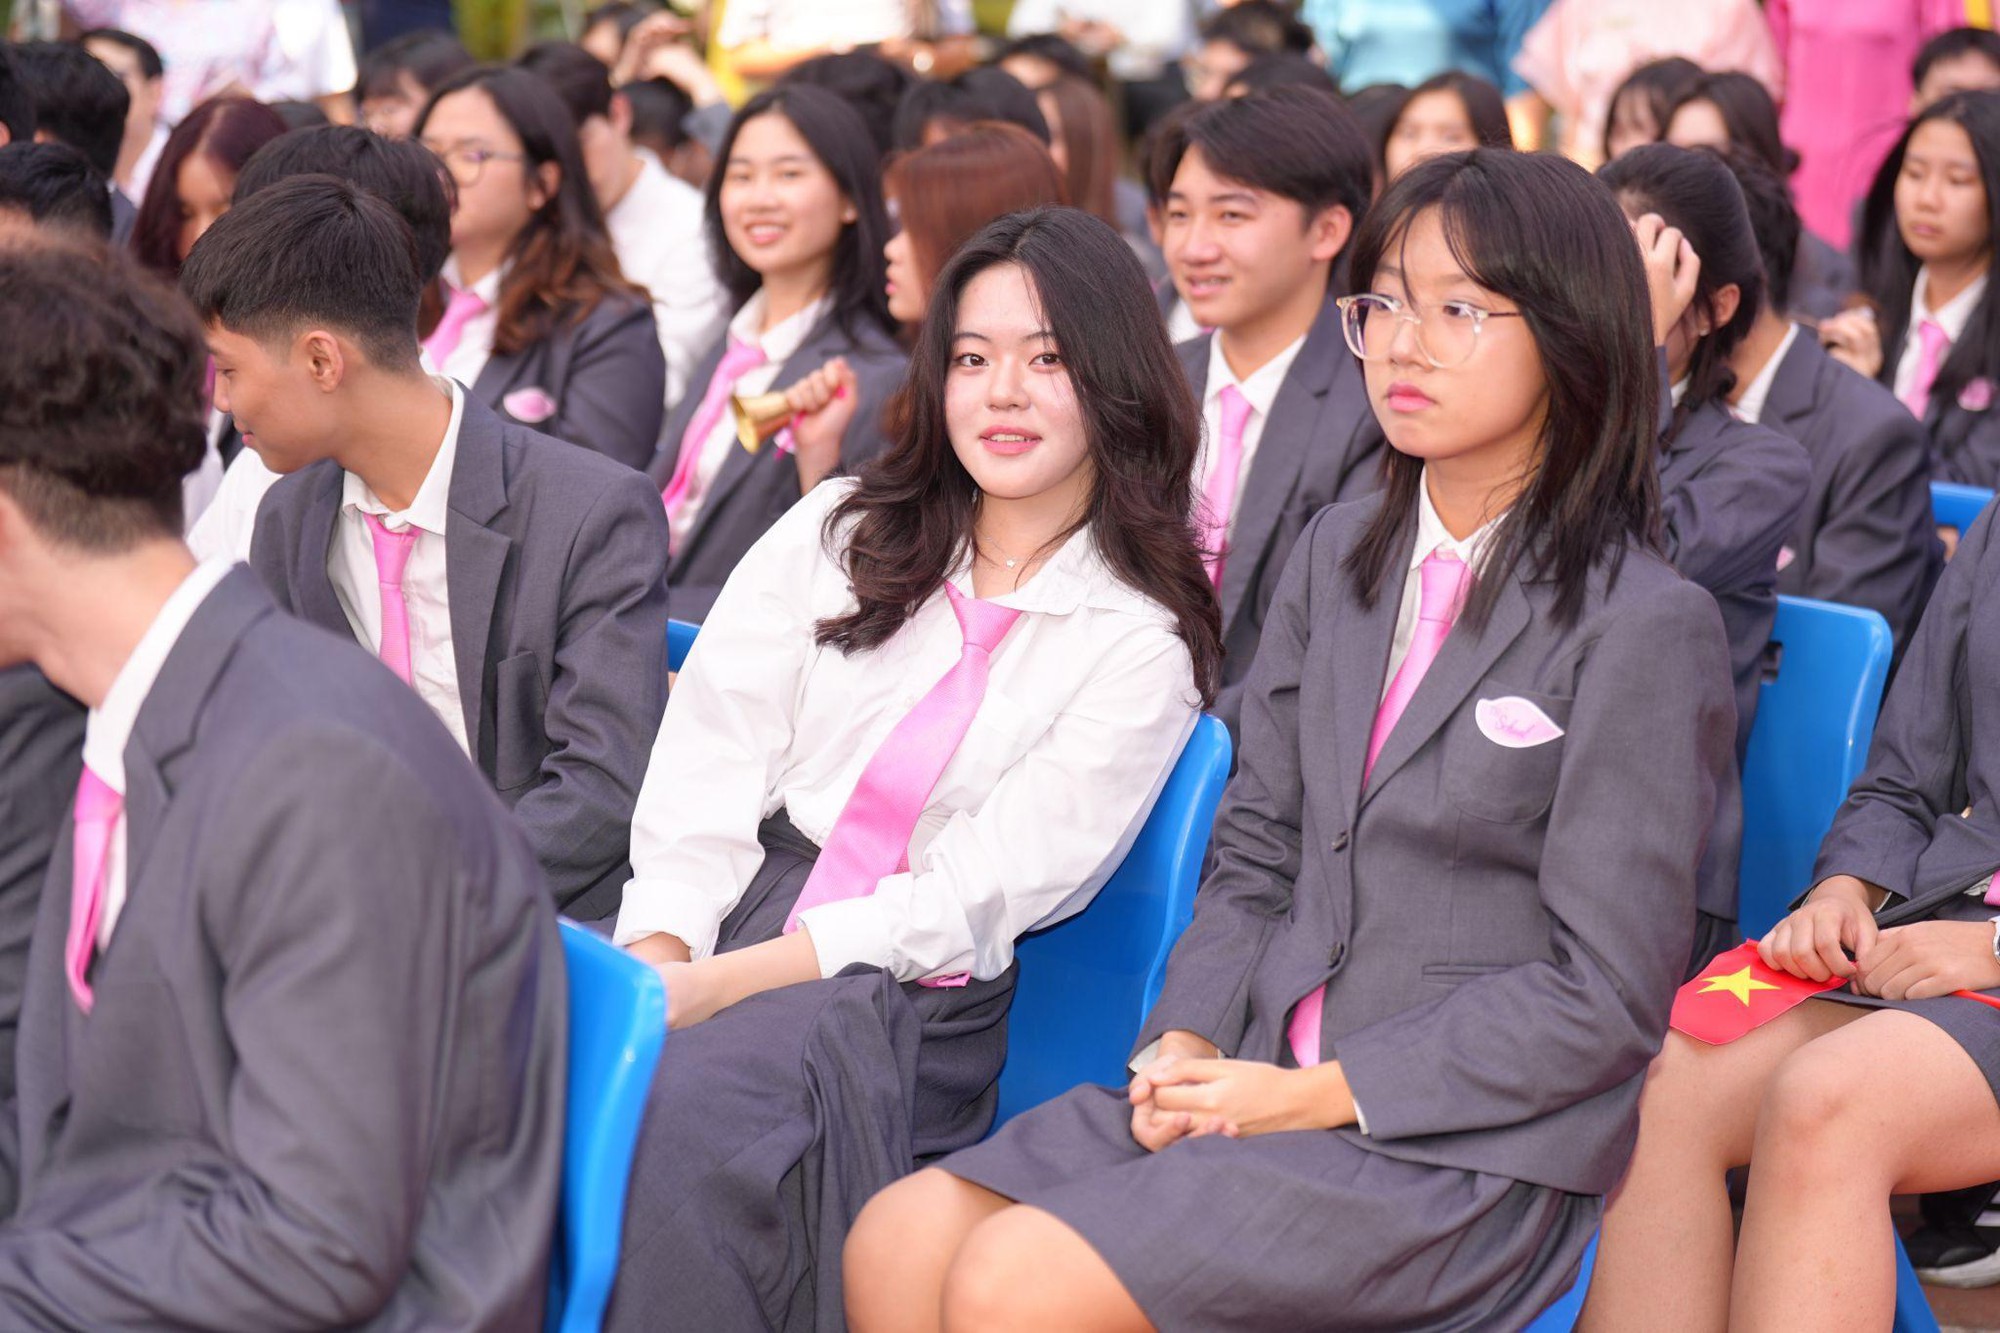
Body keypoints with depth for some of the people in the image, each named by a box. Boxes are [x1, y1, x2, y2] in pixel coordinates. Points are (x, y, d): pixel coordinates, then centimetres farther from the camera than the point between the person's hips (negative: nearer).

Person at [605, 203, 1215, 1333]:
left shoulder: (1145, 643, 2)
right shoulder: (840, 531, 14)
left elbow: (981, 890, -6)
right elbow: (712, 751, 5)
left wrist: (721, 983, -15)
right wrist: (659, 946, -13)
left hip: (911, 989, -3)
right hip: (735, 902, 3)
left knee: (692, 1104, -34)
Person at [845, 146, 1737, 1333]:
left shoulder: (1646, 630, -9)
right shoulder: (1341, 554, 13)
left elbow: (1603, 999, -11)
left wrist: (1318, 1096, -14)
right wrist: (1189, 1040, -3)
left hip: (1475, 1146, -7)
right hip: (1270, 1078, 7)